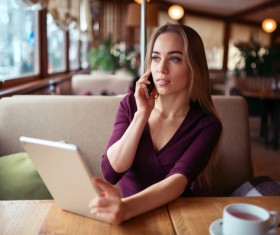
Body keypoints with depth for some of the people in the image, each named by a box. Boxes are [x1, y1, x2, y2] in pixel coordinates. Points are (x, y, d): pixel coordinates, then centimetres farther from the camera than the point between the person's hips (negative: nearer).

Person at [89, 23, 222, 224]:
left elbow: (178, 181, -22)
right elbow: (110, 172, -9)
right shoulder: (131, 104, -1)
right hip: (122, 207, 2)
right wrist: (142, 114, -17)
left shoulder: (206, 124, -7)